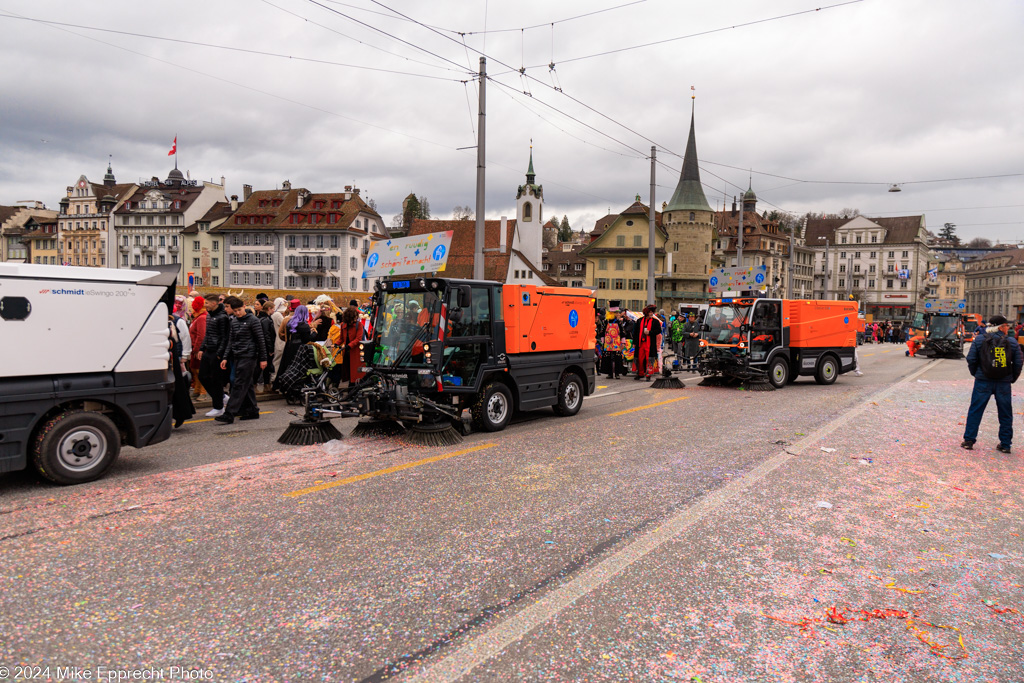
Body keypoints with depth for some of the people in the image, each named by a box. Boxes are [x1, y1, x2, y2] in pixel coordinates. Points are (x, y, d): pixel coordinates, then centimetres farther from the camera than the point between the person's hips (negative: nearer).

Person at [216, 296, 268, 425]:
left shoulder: (253, 320, -7)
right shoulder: (234, 321, 13)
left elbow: (260, 340, -7)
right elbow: (231, 341, 18)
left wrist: (263, 359, -8)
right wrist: (226, 358, 11)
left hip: (248, 357, -7)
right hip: (237, 357, 7)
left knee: (239, 385, -9)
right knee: (247, 385, 11)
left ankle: (229, 414, -11)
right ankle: (252, 411, 18)